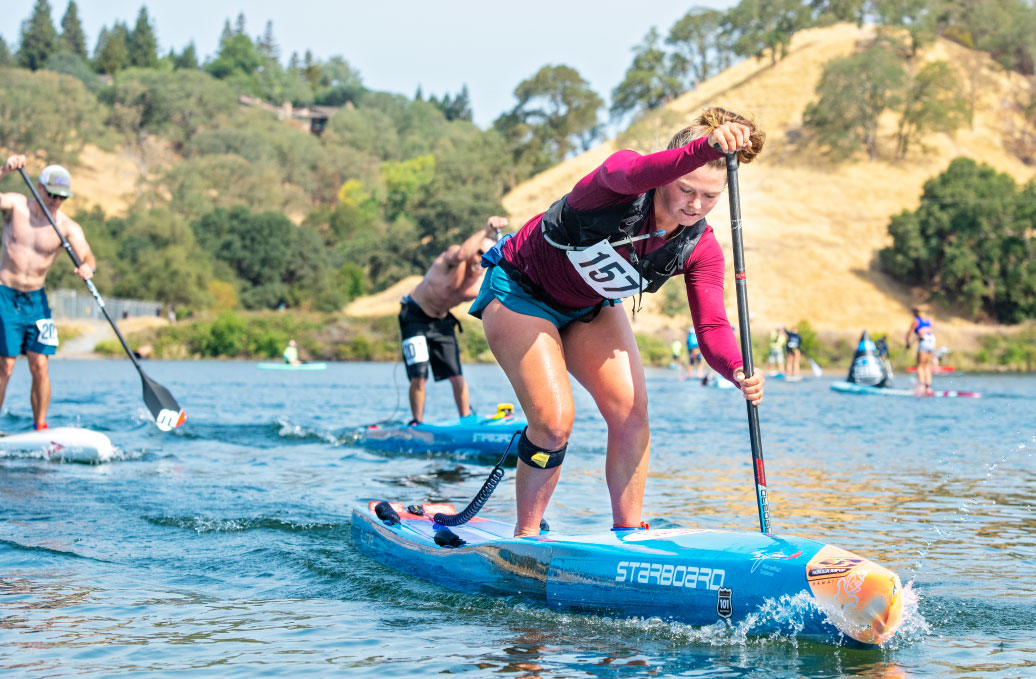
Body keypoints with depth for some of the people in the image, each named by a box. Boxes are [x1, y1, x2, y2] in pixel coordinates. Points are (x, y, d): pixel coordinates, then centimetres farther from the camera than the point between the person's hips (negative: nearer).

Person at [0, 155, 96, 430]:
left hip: (36, 299, 2)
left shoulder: (68, 227, -3)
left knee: (40, 366, -3)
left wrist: (87, 267, -38)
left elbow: (88, 257, -15)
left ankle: (40, 428, 6)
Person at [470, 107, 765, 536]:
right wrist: (707, 147, -75)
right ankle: (525, 535, 3)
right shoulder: (620, 179, -32)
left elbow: (712, 327, -24)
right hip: (520, 293, -6)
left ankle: (628, 534, 6)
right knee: (554, 421, -16)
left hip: (590, 308, 6)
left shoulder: (700, 249, -17)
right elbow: (635, 172, -58)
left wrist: (738, 372, -47)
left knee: (631, 412, -8)